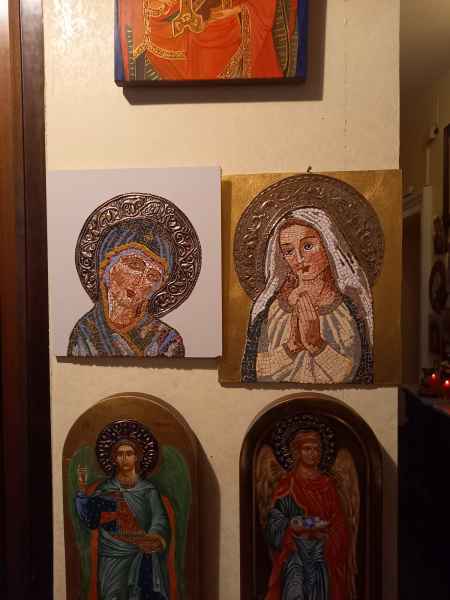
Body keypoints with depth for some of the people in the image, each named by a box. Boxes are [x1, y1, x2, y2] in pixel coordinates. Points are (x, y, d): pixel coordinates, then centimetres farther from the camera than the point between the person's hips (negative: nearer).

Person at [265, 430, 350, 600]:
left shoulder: (328, 484, 9)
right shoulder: (286, 484, -1)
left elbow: (339, 522, 8)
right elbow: (275, 521, -4)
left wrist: (324, 531, -8)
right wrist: (294, 528, -19)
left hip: (323, 556, 3)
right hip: (296, 555, -3)